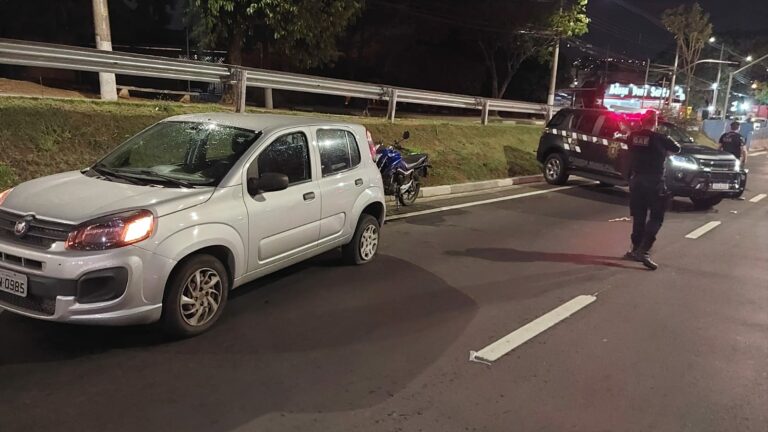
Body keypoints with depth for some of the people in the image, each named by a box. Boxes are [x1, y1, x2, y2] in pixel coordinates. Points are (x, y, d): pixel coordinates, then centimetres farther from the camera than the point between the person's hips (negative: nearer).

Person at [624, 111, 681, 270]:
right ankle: (643, 251, -12)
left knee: (638, 217, 14)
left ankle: (636, 249, 19)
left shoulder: (633, 137, 1)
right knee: (656, 217, 1)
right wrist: (668, 142, 24)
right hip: (654, 182, -5)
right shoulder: (660, 138, -11)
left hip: (636, 180, 5)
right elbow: (677, 149, 5)